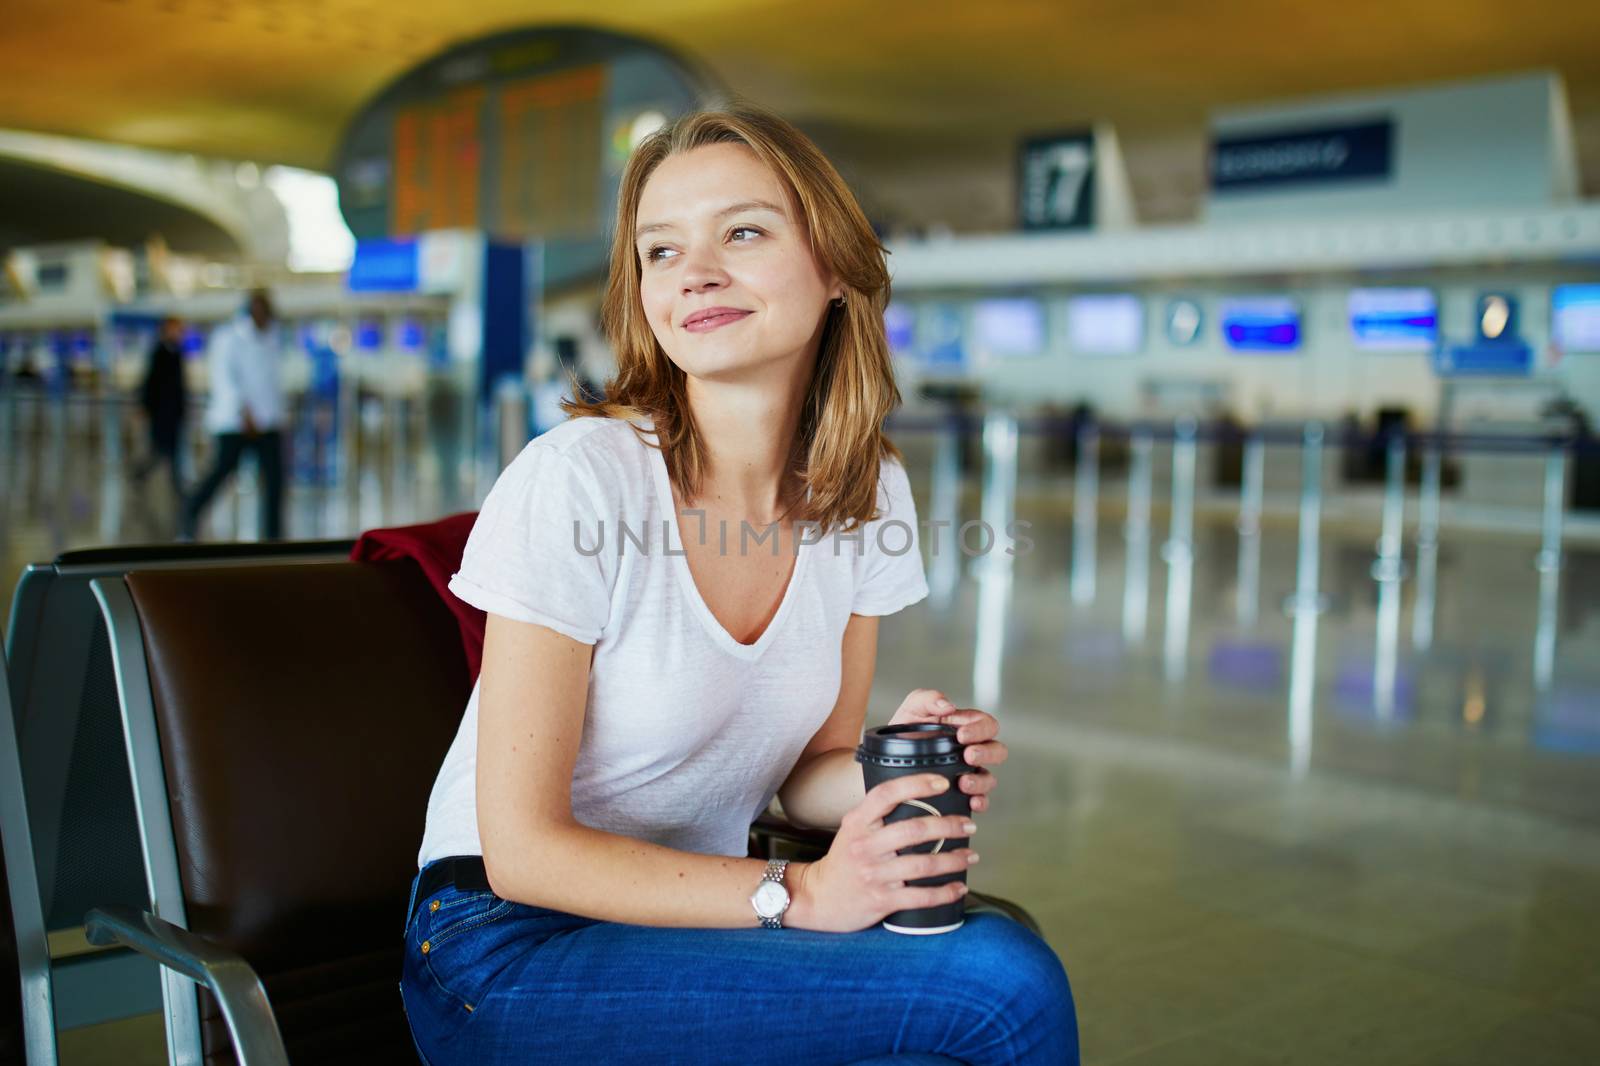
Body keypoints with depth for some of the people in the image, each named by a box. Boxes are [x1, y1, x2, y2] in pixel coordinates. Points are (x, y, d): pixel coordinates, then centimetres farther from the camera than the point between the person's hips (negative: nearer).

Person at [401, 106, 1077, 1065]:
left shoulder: (867, 490, -1)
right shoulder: (575, 480, -18)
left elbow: (807, 770, 8)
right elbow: (525, 850, -16)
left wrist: (900, 775, -14)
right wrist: (797, 893, -22)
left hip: (696, 915, 5)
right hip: (511, 950, -5)